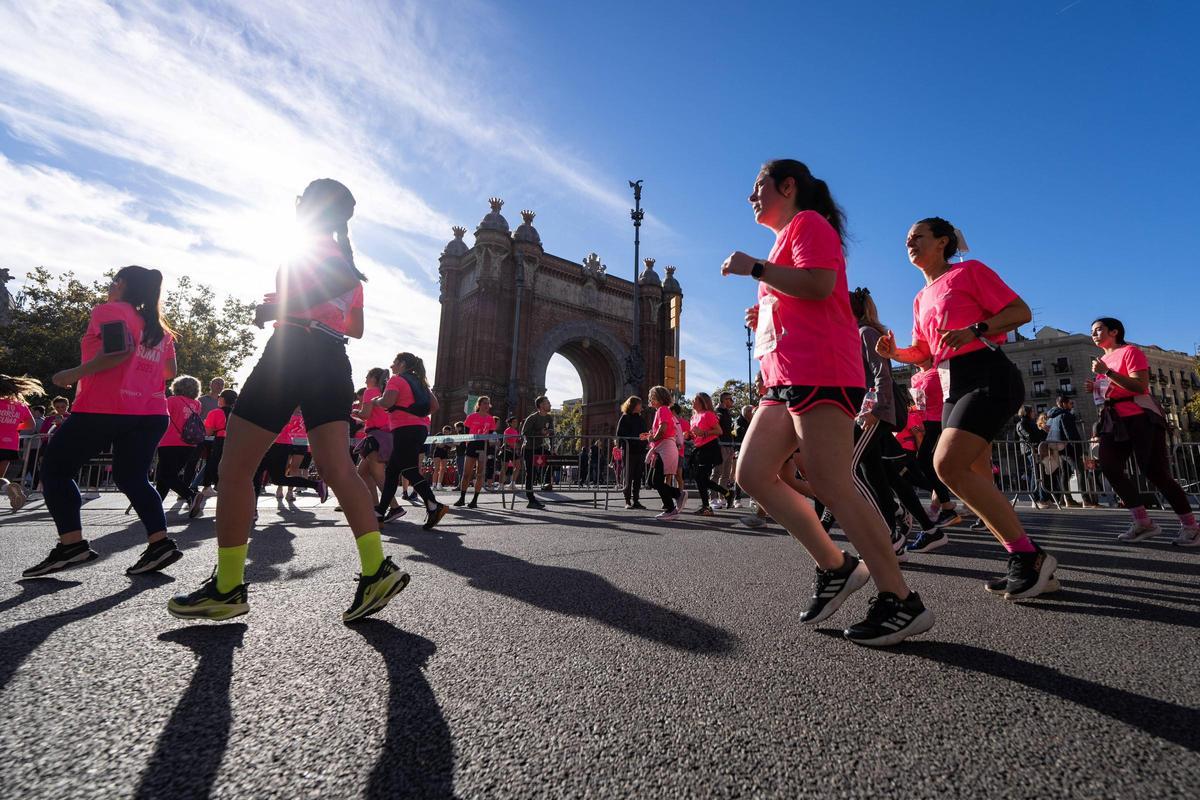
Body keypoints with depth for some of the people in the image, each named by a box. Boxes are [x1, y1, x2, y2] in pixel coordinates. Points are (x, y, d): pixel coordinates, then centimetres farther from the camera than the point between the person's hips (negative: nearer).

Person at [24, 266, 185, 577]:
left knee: (55, 468, 9)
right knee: (132, 478, 9)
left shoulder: (109, 311, -2)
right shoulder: (159, 327, 18)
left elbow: (119, 349, -19)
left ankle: (72, 544, -1)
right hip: (151, 413, 7)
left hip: (105, 408, -6)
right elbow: (170, 371, 18)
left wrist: (73, 375, -11)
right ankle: (161, 543, -6)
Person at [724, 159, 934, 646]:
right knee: (752, 474, 2)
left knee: (832, 487, -13)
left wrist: (753, 268, -9)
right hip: (787, 378, 10)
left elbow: (818, 284, -18)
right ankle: (836, 567, 8)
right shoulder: (788, 239, 30)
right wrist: (764, 316, 21)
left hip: (819, 372, -10)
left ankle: (901, 601, 1)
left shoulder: (808, 222, 2)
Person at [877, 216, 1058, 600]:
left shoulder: (969, 271, 1)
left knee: (948, 464, -23)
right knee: (975, 481, 4)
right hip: (952, 386, 8)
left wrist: (973, 331, -20)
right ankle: (1031, 566, 14)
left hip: (988, 377, -8)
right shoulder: (921, 299, 21)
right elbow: (923, 353, 21)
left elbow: (1021, 312, -5)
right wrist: (894, 352, 1)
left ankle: (1028, 555, -11)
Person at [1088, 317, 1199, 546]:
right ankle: (1143, 522, -4)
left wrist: (1108, 372, -20)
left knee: (1155, 472, -8)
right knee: (1109, 466, -9)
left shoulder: (1130, 351, -5)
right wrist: (1096, 387, 9)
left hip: (1141, 418, -7)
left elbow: (1141, 387, -17)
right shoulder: (1103, 360, 19)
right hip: (1115, 420, 7)